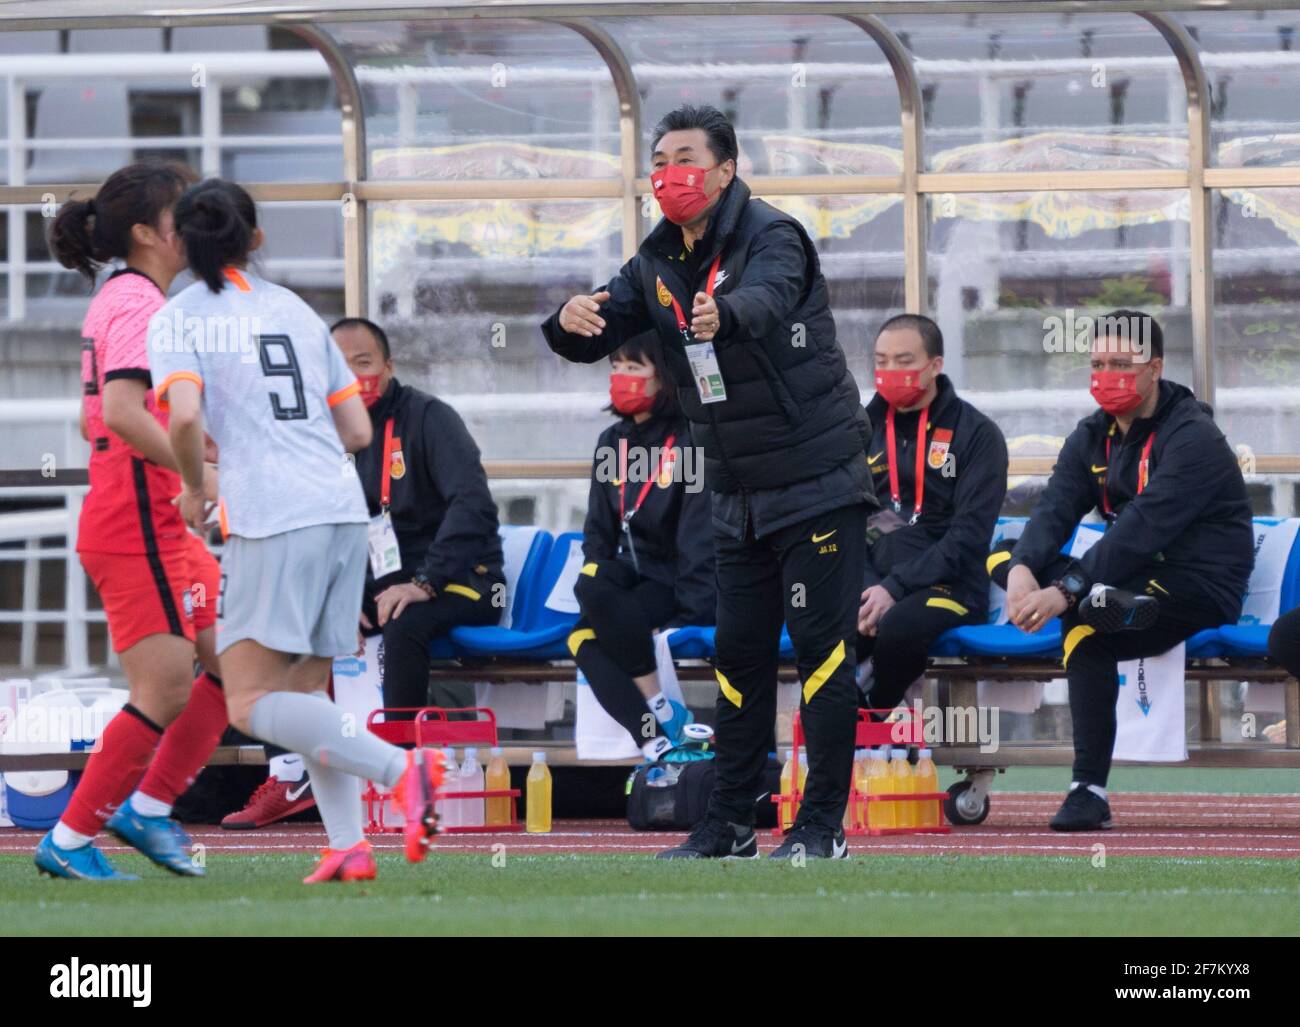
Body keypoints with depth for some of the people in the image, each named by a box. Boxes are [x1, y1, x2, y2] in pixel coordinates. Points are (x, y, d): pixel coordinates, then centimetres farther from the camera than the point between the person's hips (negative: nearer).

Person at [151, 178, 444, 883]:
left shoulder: (178, 319, 2)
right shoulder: (295, 310, 18)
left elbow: (185, 416, -16)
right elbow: (358, 431, 17)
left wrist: (194, 490, 1)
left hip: (271, 519, -6)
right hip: (343, 508, 6)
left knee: (251, 704, -5)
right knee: (306, 688, 14)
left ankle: (401, 768, -22)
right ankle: (348, 845, 1)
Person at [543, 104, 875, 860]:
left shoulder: (770, 237, -15)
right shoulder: (659, 263, 6)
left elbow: (767, 297, -37)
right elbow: (596, 337, 0)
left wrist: (723, 313, -60)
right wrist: (571, 322, -25)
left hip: (816, 480, -7)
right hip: (738, 494, 7)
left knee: (822, 647, -7)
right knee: (739, 654, 10)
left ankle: (824, 824, -4)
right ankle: (730, 823, 16)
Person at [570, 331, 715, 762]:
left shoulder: (691, 443, -8)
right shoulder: (612, 442, 13)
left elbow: (700, 539, -13)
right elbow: (599, 530, 14)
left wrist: (687, 618, -21)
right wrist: (595, 578, -5)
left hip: (676, 585, -6)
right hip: (630, 577, 6)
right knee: (582, 639, -27)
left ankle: (662, 712, -22)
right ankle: (658, 744, -35)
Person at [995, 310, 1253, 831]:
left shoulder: (1193, 438, -16)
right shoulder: (1093, 437, 9)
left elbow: (1142, 530, -29)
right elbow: (1054, 511, -6)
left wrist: (1066, 590, -38)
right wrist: (1023, 569, -30)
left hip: (1199, 588, -8)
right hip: (1128, 579, 8)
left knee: (1084, 626, -35)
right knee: (1001, 562, -11)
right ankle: (1106, 602, -29)